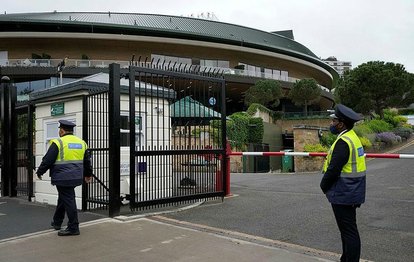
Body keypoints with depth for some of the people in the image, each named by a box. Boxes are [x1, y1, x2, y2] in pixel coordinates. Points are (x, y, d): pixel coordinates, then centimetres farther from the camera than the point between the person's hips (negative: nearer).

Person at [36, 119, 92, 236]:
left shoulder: (58, 143, -11)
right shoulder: (81, 142, 9)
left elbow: (47, 160, -9)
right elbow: (87, 161, 17)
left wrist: (39, 172, 6)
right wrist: (88, 174, 30)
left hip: (63, 178, -7)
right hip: (76, 177, 7)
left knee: (68, 201, -2)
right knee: (63, 198, 22)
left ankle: (73, 228, 2)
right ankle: (57, 222, 35)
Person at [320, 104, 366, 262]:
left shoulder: (343, 142, -21)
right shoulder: (352, 137, 11)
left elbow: (334, 169, -23)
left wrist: (324, 185, -6)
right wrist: (327, 185, 14)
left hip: (344, 195, -10)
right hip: (350, 193, 10)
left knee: (349, 231, -2)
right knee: (348, 230, 19)